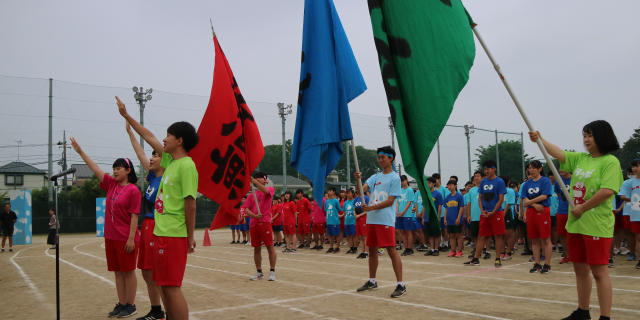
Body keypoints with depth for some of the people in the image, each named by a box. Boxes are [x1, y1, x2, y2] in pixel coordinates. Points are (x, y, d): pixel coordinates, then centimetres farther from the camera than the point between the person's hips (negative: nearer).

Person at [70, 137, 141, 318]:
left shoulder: (133, 190, -11)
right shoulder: (111, 184, 9)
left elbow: (134, 216, -14)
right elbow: (95, 169, 10)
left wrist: (131, 238, -17)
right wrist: (80, 151, 7)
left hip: (126, 238, -7)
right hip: (110, 237, 7)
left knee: (128, 271, 2)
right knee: (118, 272, 12)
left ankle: (131, 306, 11)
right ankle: (121, 304, 21)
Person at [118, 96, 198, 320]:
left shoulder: (186, 166, -14)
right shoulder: (170, 160, 12)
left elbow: (190, 204, -16)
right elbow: (149, 137, 24)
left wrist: (190, 238, -14)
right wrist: (126, 115, 32)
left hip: (174, 235, -9)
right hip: (162, 233, 9)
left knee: (171, 287, -6)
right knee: (164, 286, 15)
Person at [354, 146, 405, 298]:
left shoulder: (395, 178, -4)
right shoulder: (375, 177, 16)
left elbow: (390, 200, -10)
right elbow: (362, 189, 3)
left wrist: (372, 208, -17)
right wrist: (358, 180, -16)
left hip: (386, 220, -7)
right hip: (371, 219, 7)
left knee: (391, 250, -9)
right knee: (372, 250, 13)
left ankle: (401, 285, -5)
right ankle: (372, 281, 26)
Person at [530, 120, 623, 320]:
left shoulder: (610, 161, -10)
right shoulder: (580, 159, 12)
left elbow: (607, 191, -19)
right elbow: (559, 154, 14)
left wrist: (582, 208, -14)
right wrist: (540, 139, 5)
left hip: (597, 226, -8)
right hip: (575, 224, 8)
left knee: (599, 271, -4)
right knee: (580, 270, 16)